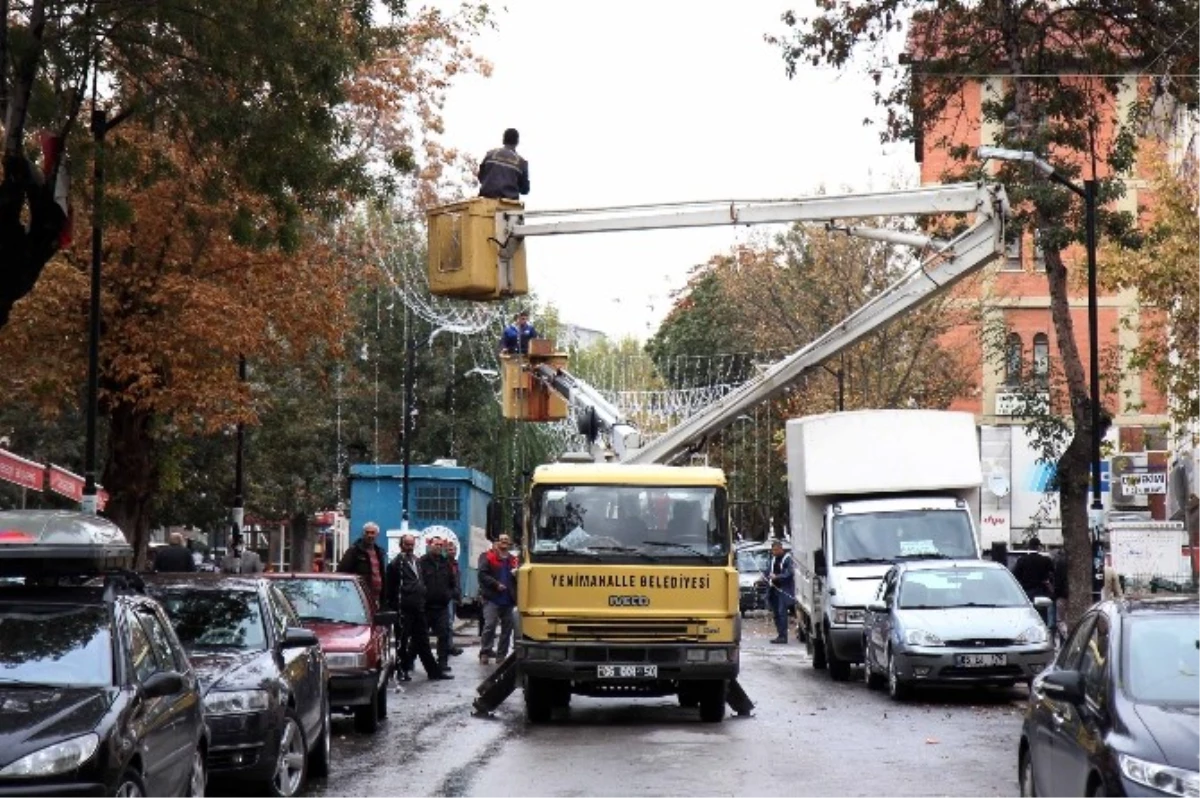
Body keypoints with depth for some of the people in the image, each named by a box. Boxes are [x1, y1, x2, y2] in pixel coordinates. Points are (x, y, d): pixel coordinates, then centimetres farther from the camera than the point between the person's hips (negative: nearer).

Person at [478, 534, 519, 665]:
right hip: (492, 598, -5)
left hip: (508, 600, 5)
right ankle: (485, 653, -5)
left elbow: (518, 577, 22)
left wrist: (516, 574, -1)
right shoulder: (487, 557, 2)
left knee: (507, 627, 5)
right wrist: (496, 584, -16)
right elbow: (482, 575, -9)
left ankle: (501, 654, 13)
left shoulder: (512, 560, 16)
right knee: (490, 625, -14)